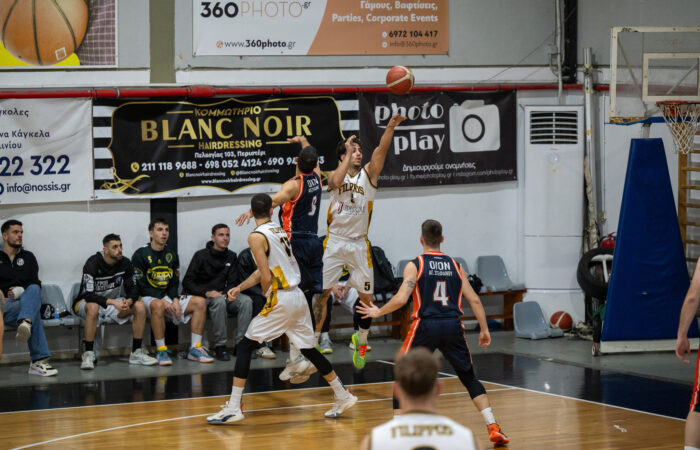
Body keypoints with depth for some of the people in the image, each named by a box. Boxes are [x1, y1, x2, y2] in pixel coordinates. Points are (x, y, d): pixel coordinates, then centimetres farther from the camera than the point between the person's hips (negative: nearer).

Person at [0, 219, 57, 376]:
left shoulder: (28, 257, 24)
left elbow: (36, 284, 14)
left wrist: (22, 291, -9)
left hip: (24, 300, 3)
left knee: (34, 290, -36)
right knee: (35, 310, -37)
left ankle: (26, 323, -68)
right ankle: (39, 360, -49)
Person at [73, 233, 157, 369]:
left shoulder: (125, 263, -6)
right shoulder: (93, 264, -22)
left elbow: (133, 289, -1)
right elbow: (88, 295, -28)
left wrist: (128, 301, -26)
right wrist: (113, 302, -38)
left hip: (113, 303, 5)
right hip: (85, 303, -5)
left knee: (140, 306, -16)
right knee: (93, 307, -41)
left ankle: (136, 353, -10)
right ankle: (88, 355, -34)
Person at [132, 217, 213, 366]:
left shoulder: (172, 255, 12)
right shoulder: (141, 255, -6)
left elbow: (174, 283, 13)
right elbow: (141, 286, -9)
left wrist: (175, 300, -8)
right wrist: (163, 302, -19)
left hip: (167, 297, 6)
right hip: (147, 298, -6)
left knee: (200, 302, -14)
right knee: (158, 305, -41)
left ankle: (195, 349, -15)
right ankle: (161, 352, -34)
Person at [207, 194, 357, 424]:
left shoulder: (256, 237, -11)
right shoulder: (279, 231, 15)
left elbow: (266, 278, -14)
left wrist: (265, 295, 5)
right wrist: (240, 287, 14)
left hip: (281, 299, -8)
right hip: (298, 296, 8)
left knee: (245, 346, -2)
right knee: (308, 350, 19)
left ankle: (233, 407, -7)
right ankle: (343, 396, 24)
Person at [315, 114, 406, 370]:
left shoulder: (368, 173, 4)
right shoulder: (335, 175, 4)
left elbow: (381, 149, -13)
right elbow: (336, 181, -21)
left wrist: (391, 127, -28)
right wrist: (348, 154, -16)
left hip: (359, 244, 1)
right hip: (335, 242, -1)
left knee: (367, 297, 2)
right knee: (321, 294, -2)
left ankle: (361, 340, 24)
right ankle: (312, 343, 7)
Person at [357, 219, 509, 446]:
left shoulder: (414, 266, 1)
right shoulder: (456, 266, 12)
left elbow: (400, 299, -10)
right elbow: (474, 300, 7)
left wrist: (378, 312, 5)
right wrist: (484, 330, 13)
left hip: (425, 325, -3)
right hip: (453, 326, 3)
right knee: (469, 378, 15)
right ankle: (493, 428, 7)